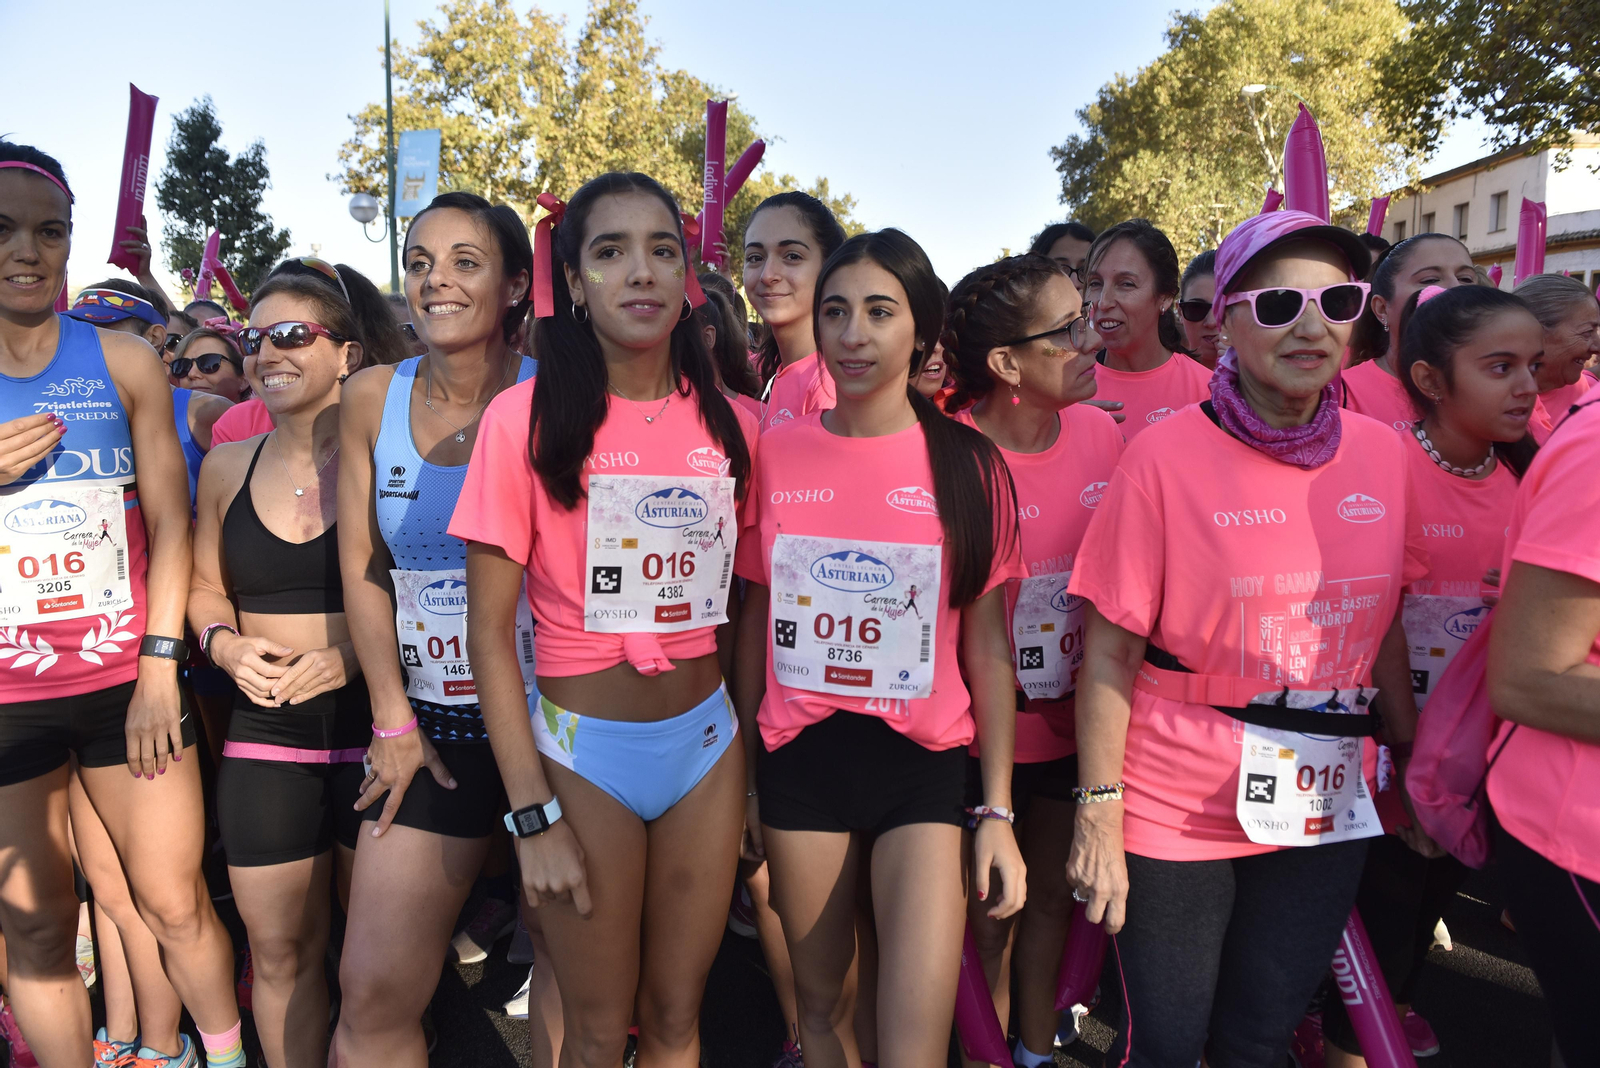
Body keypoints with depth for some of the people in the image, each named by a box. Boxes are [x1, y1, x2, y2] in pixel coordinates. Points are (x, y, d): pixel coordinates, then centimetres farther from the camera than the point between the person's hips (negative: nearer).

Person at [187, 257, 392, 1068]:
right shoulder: (227, 466, 7)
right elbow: (204, 588, 16)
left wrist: (352, 656, -18)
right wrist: (227, 646, -4)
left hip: (374, 732, -3)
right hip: (264, 738, 4)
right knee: (279, 953, 15)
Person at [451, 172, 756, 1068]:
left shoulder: (731, 425, 1)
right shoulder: (527, 417, -10)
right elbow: (490, 630, -9)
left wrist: (752, 765, 9)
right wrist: (534, 815, -12)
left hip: (706, 737, 3)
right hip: (582, 747, -3)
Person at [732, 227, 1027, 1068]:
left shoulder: (969, 464, -3)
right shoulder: (777, 453, 2)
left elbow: (987, 646, -1)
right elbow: (755, 618, 8)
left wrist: (998, 811, -2)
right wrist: (744, 776, 9)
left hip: (922, 759, -1)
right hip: (800, 756, 2)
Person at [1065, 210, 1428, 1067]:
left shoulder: (1384, 454, 0)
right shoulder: (1165, 457, -14)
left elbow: (1386, 630, 10)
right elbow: (1110, 653, -13)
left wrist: (1409, 768, 10)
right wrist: (1098, 818, -13)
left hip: (1325, 811, 4)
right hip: (1175, 813, -4)